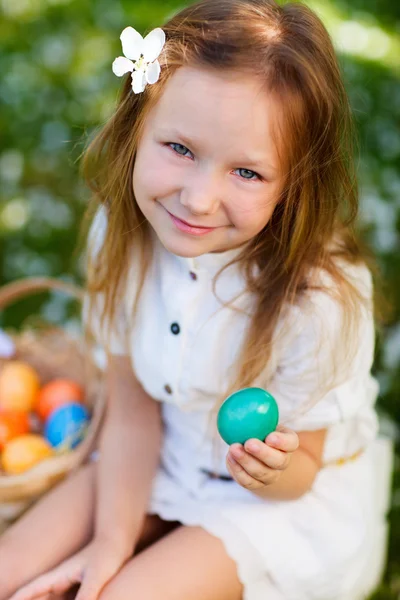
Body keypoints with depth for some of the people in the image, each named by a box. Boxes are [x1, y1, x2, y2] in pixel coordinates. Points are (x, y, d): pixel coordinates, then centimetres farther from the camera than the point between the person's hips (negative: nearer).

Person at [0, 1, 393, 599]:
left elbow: (301, 469, -16)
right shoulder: (121, 233, -19)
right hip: (169, 459, 4)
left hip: (294, 498, -4)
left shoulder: (322, 297, -32)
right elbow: (132, 405, -8)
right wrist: (113, 541, -12)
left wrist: (270, 471, -40)